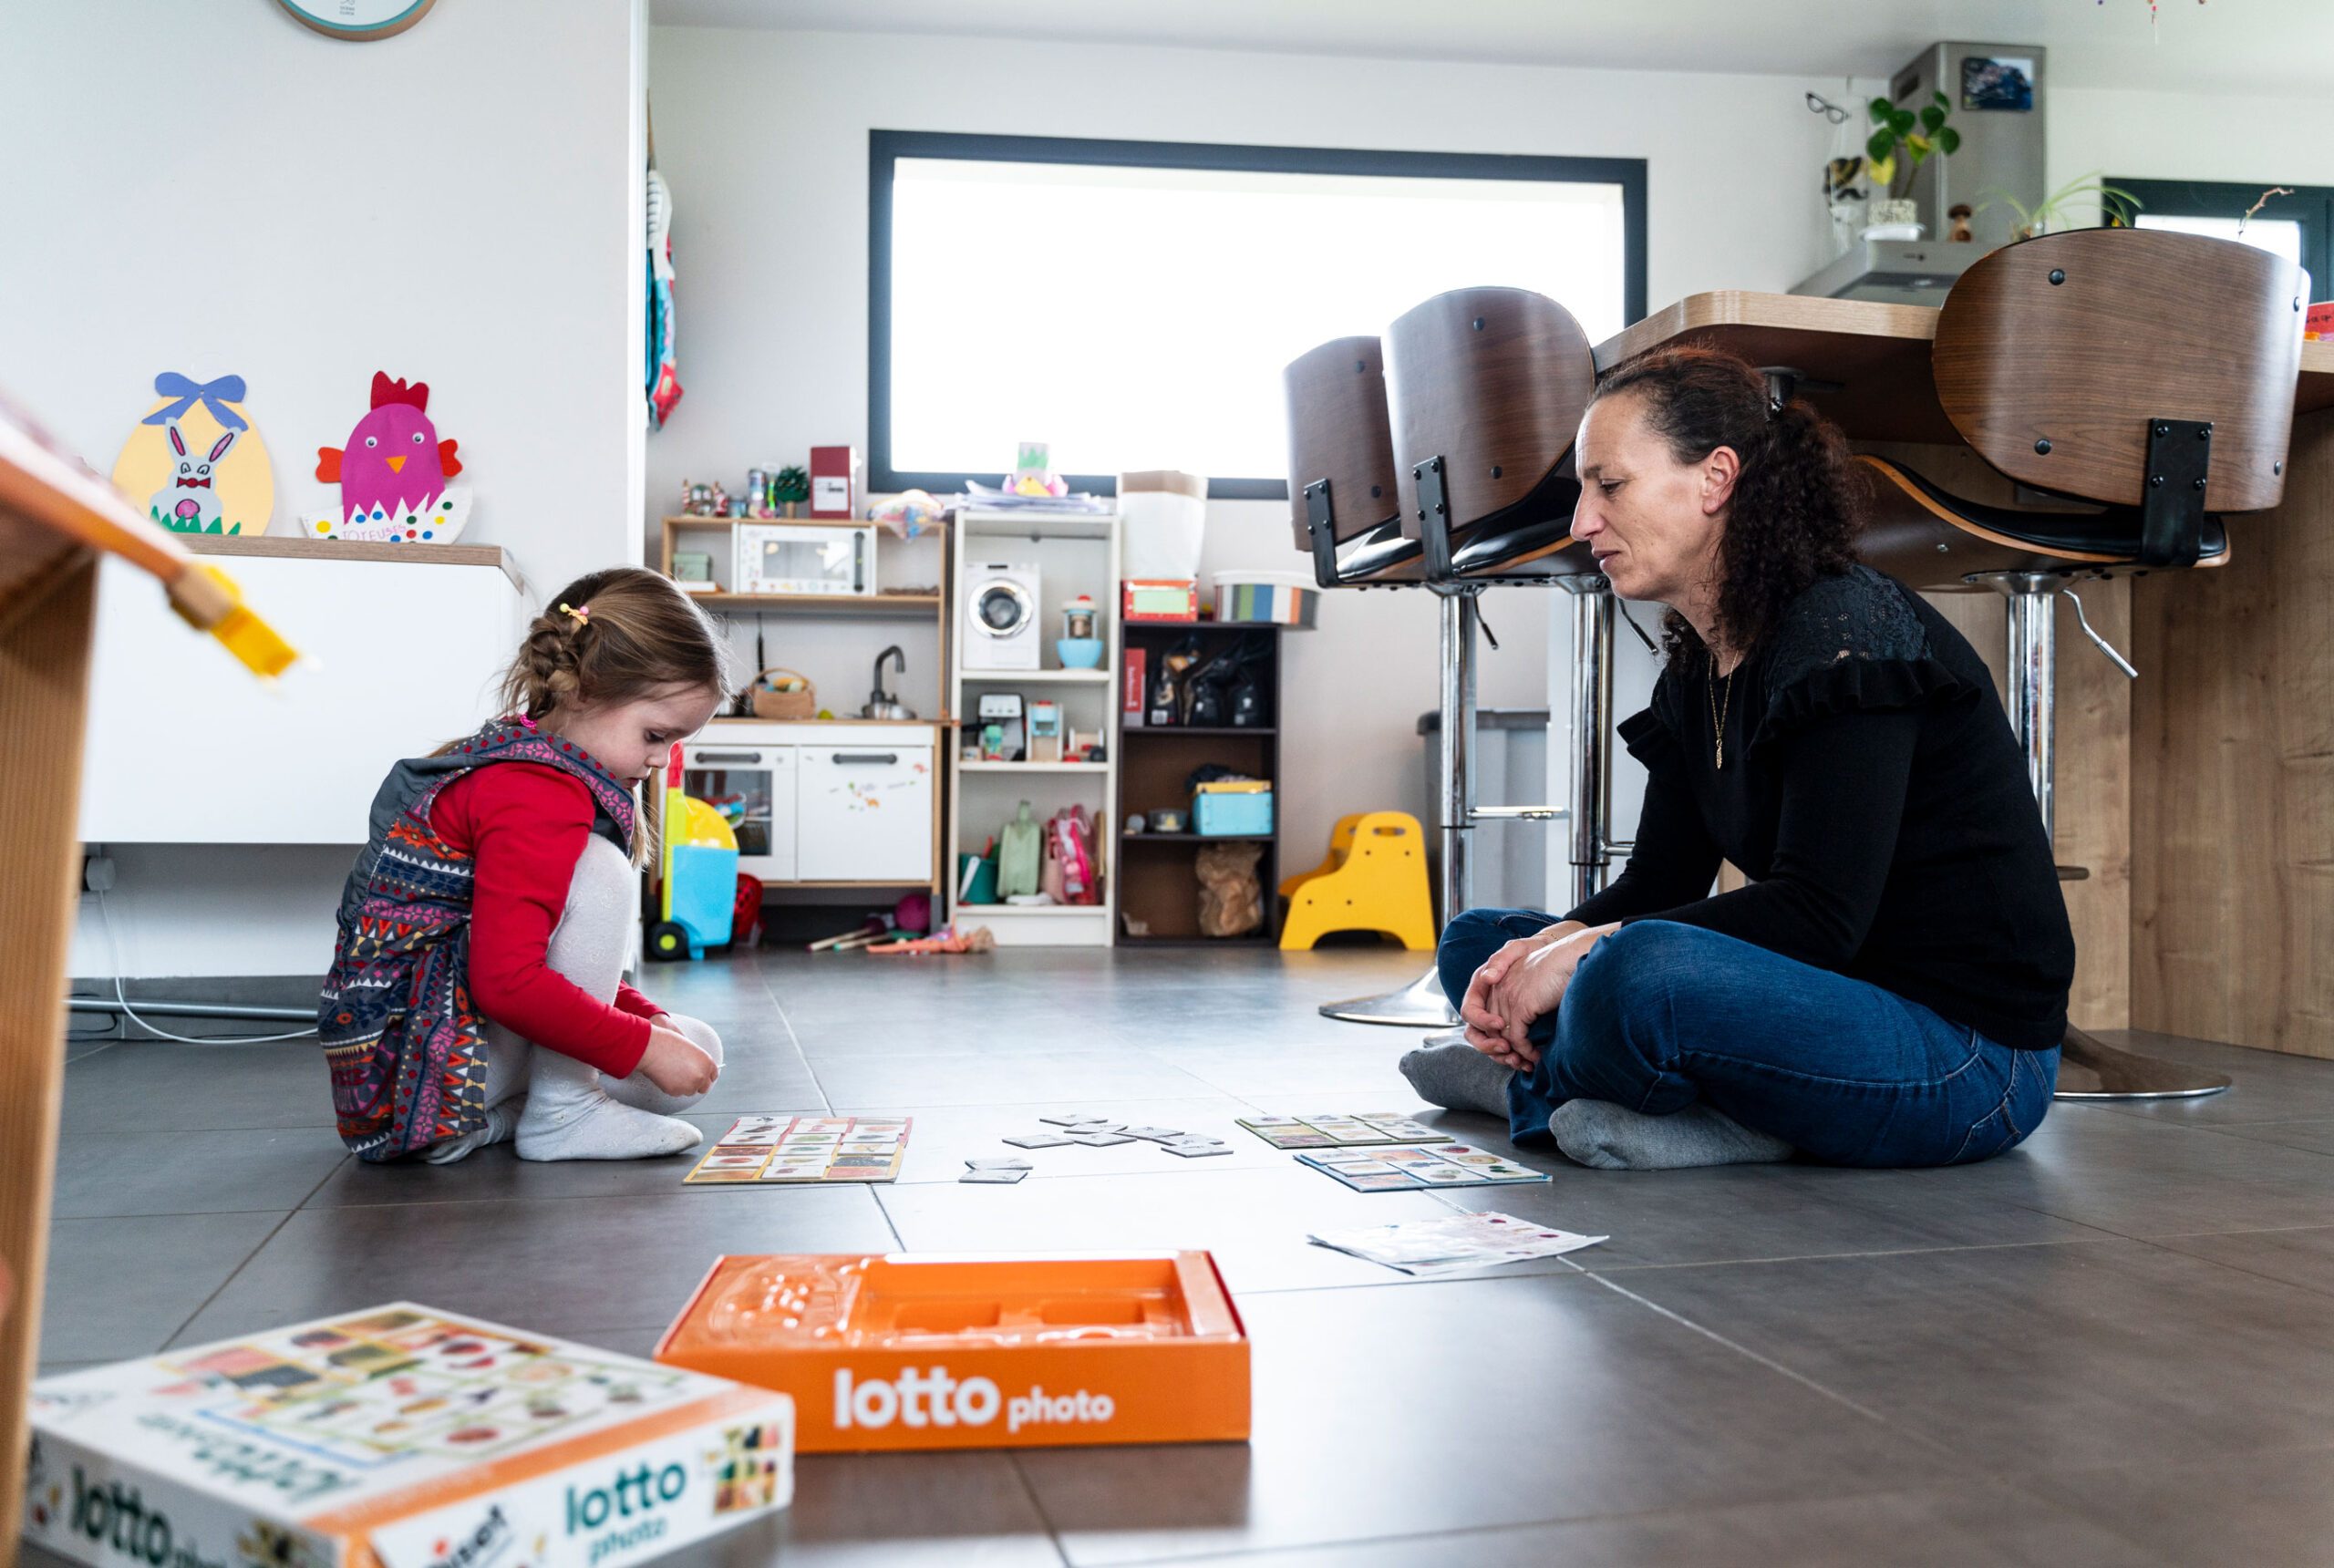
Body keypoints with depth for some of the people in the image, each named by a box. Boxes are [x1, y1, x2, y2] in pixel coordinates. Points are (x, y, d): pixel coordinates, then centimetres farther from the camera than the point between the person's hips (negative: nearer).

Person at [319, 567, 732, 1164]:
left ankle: (487, 1118, 7)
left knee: (696, 1054, 6)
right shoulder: (539, 799, -23)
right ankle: (560, 1115, -14)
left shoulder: (525, 766, 12)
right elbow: (508, 981, -30)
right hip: (411, 1045, -10)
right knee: (601, 872, -22)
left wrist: (648, 1019, 5)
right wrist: (645, 1045, -22)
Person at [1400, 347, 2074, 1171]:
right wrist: (1540, 950, -11)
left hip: (1969, 1055, -9)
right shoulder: (1696, 667, 9)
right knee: (1477, 942, 8)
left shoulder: (1849, 632, -18)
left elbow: (1819, 915, -25)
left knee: (1641, 972, -37)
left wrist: (1590, 951, -23)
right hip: (1833, 1006, 9)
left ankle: (1537, 1089, -6)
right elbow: (1662, 881, 8)